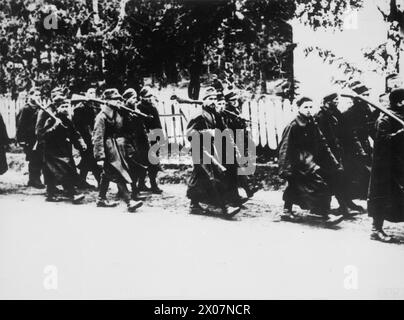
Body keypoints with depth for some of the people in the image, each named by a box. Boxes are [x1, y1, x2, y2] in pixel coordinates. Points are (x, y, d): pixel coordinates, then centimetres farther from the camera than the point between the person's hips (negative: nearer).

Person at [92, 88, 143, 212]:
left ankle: (101, 199, 30)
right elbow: (97, 138, -18)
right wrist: (100, 156, -21)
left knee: (107, 175, 18)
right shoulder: (102, 117, -16)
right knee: (119, 175, -10)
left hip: (117, 149, 9)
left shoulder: (118, 114, 9)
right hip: (109, 150, -9)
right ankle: (129, 202, -11)